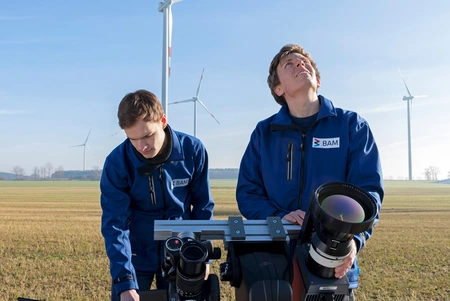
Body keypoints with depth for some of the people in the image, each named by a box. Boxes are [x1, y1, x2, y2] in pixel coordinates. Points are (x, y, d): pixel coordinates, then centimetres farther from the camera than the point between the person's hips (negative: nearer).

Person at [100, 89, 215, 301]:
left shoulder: (193, 150, -15)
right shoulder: (117, 163, -19)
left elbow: (203, 207, -3)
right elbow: (114, 224, -21)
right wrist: (125, 283, -28)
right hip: (136, 255, -1)